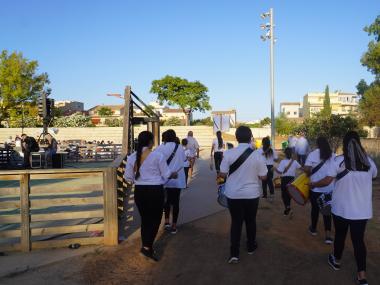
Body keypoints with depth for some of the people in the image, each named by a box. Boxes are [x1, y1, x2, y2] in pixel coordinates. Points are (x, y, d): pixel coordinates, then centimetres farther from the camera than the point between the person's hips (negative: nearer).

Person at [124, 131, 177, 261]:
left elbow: (128, 177, 5)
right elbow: (166, 174, -5)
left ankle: (147, 247, 29)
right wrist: (174, 174, 16)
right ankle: (147, 247, 1)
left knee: (145, 219, 18)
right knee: (155, 219, 10)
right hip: (155, 191, -4)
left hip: (139, 191, 5)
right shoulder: (158, 155, -12)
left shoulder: (132, 157, -1)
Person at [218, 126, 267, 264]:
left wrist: (218, 175, 14)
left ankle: (234, 253, 9)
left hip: (233, 194, 0)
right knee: (250, 220, 19)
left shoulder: (228, 153, -13)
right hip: (252, 194, 0)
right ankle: (251, 246, 37)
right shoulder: (257, 155, -12)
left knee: (236, 222, 11)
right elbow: (263, 177, -6)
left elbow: (223, 174, -8)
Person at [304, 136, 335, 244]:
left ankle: (313, 229, 34)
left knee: (315, 208, 15)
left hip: (315, 187, -2)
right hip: (329, 188, 2)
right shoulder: (333, 155, 0)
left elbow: (306, 169, -15)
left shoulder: (312, 154, -8)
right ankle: (328, 235, 1)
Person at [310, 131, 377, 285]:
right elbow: (374, 176, 19)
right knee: (358, 239, 9)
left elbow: (327, 181, -15)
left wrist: (312, 184, 1)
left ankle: (336, 261, 38)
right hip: (362, 209, 2)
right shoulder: (368, 161, -1)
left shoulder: (339, 161, -13)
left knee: (340, 235, 17)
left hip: (342, 208, -2)